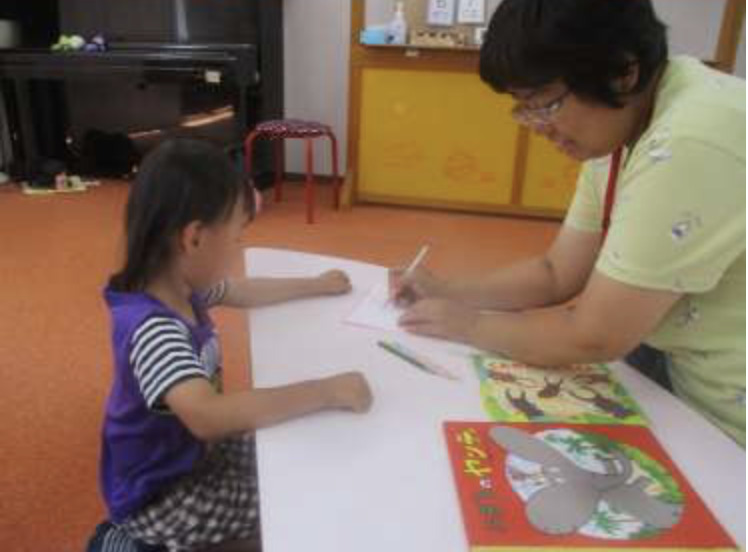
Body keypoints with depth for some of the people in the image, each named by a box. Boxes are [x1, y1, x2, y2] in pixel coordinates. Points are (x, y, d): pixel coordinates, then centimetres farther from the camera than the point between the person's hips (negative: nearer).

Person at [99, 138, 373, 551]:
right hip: (158, 496, -8)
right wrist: (329, 391, -45)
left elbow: (244, 293, 14)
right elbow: (207, 415, -50)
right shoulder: (151, 326, -35)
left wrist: (317, 286, 20)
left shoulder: (183, 285, -6)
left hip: (190, 451, 8)